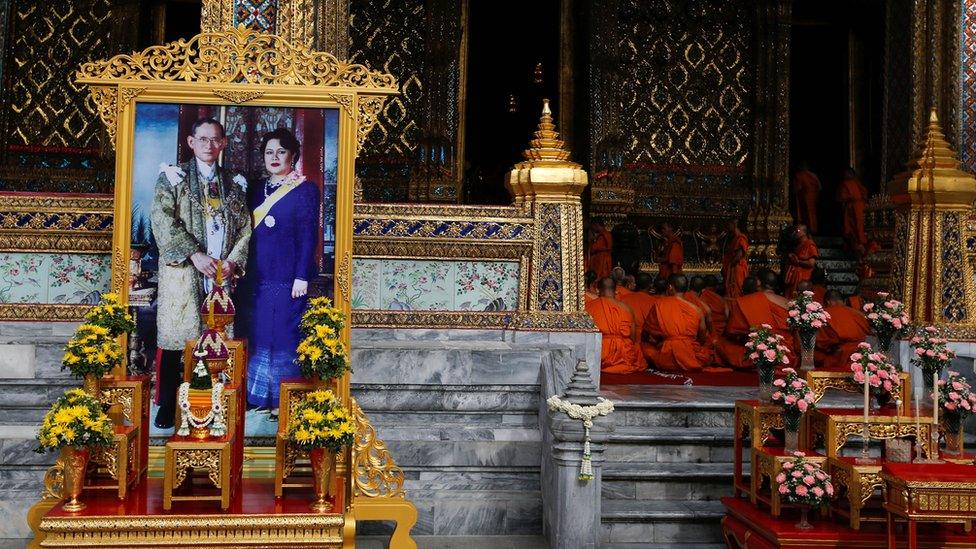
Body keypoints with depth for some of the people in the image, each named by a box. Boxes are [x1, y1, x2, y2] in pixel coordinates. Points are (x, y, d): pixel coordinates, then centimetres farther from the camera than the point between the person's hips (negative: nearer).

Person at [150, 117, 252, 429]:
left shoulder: (233, 183, 16)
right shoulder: (173, 178, 5)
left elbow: (245, 226, 13)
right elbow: (162, 220, -7)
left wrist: (233, 261, -4)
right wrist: (194, 255, -16)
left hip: (221, 275, 3)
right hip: (182, 274, -3)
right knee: (175, 339, -2)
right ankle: (167, 406, 7)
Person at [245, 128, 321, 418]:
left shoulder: (305, 189, -3)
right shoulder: (258, 189, 14)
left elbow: (308, 236, -8)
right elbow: (251, 233, 15)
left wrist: (302, 277, -14)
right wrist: (247, 272, 8)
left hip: (288, 277, -6)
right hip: (260, 277, 6)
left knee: (286, 336, -4)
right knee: (260, 336, 8)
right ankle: (260, 395, 17)